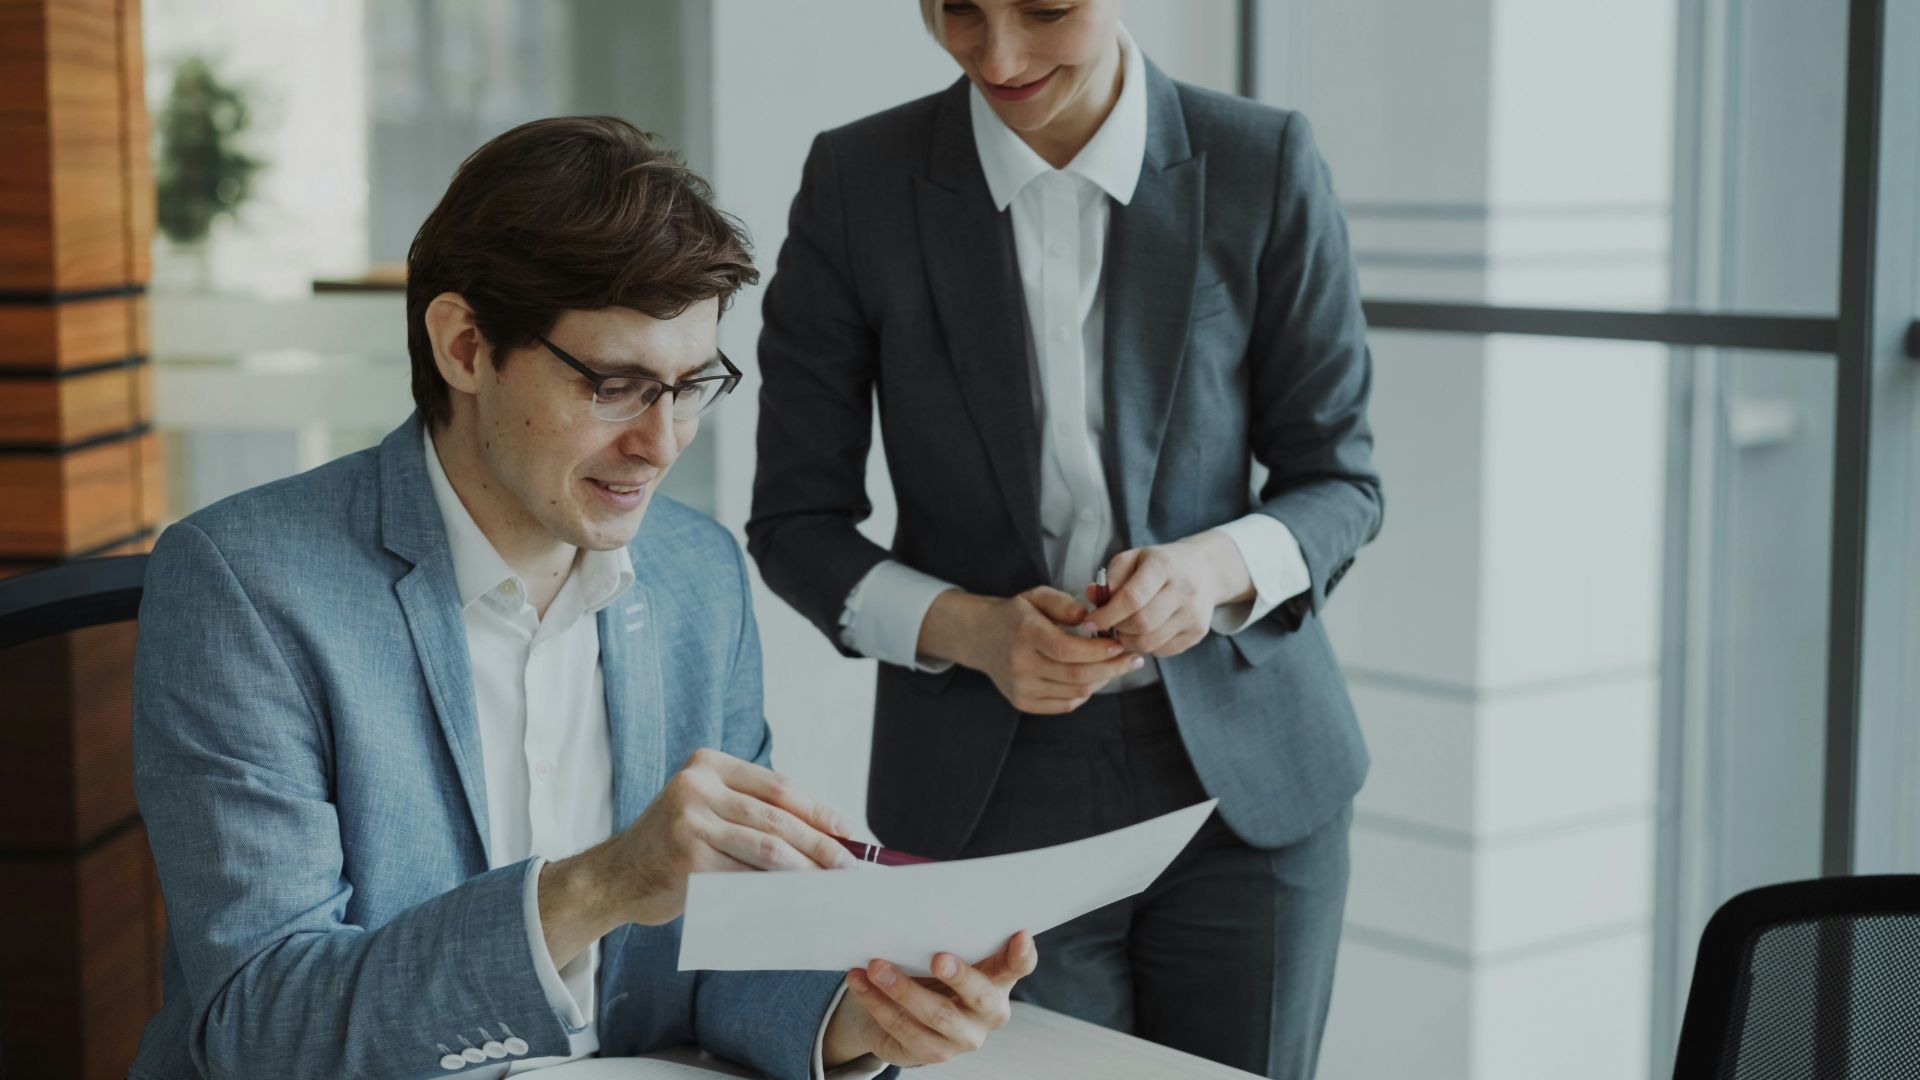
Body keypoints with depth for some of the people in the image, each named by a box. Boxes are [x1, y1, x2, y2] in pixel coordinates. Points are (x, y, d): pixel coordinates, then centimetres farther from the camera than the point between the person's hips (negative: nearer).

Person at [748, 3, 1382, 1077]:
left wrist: (1220, 567, -19)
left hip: (1248, 783, 1)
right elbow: (797, 519, 1)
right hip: (989, 797, 0)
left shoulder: (1264, 168, -4)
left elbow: (1341, 479, 2)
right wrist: (964, 627, -17)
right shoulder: (859, 181, -4)